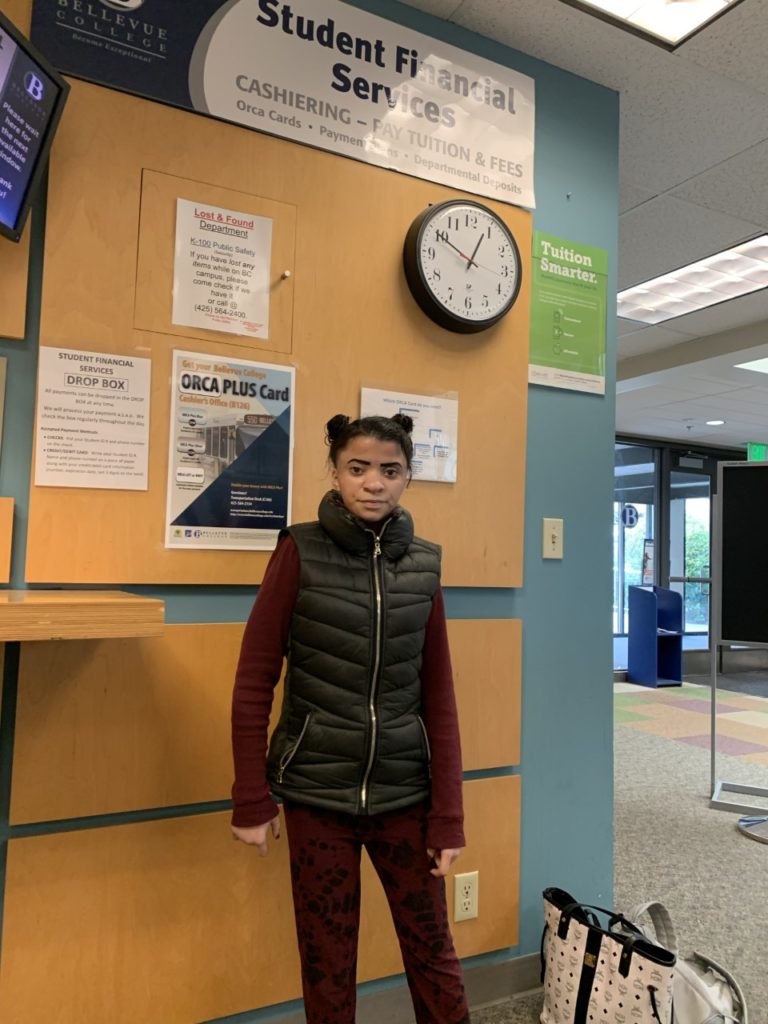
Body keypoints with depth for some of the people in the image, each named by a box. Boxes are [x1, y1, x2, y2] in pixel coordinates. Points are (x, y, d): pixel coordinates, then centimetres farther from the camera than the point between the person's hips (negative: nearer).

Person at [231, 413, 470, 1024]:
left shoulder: (423, 564, -1)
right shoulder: (300, 552, -9)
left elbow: (438, 696, 1)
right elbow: (254, 680, -7)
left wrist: (449, 812, 0)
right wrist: (251, 800, -7)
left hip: (405, 792, 2)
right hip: (316, 792, -2)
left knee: (433, 950, 13)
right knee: (327, 959, 14)